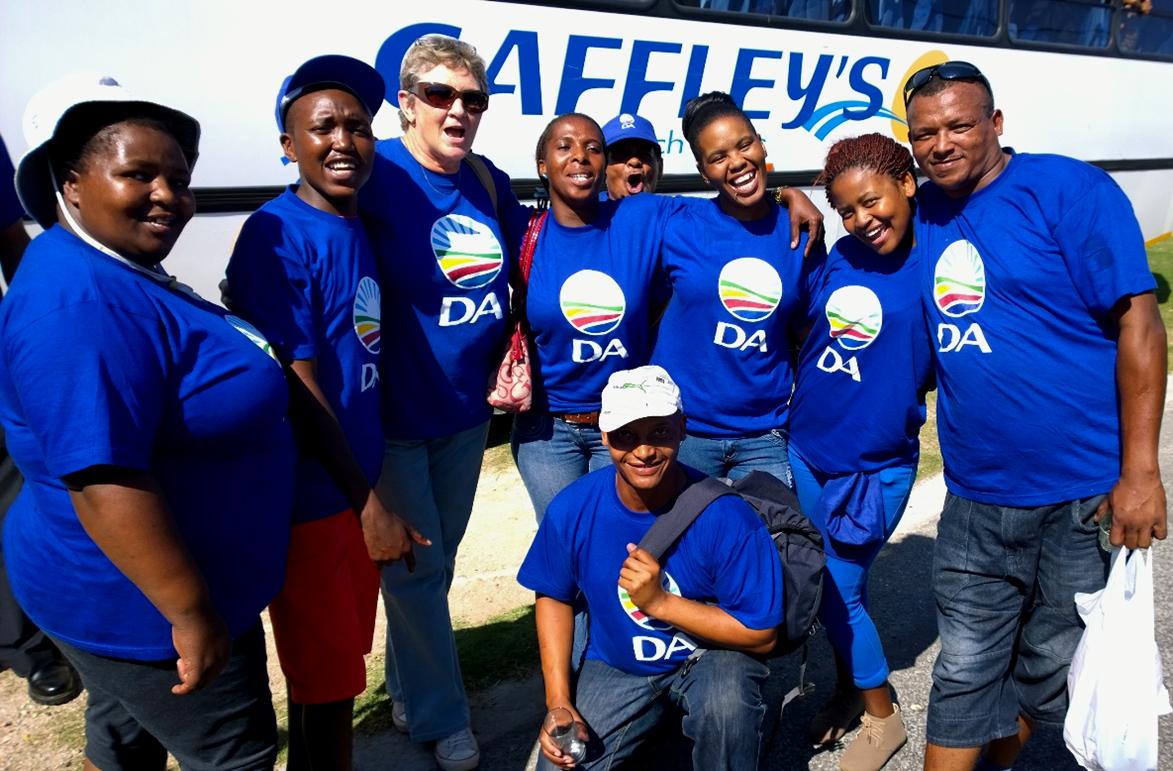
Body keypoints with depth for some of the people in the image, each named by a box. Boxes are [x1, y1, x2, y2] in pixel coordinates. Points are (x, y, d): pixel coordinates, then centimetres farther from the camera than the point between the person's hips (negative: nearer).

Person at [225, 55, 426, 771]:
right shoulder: (277, 236, -18)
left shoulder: (360, 226, 6)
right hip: (307, 496, -7)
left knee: (341, 660, 22)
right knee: (327, 683, 9)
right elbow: (299, 388, -21)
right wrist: (369, 504, -17)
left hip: (358, 484, 8)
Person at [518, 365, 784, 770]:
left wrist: (660, 601, -29)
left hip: (713, 655, -3)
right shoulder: (572, 509, -17)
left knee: (726, 704, -35)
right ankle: (654, 724, 17)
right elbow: (554, 597, 0)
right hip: (618, 667, 4)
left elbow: (762, 635, -19)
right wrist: (558, 701, -9)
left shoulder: (725, 515, -26)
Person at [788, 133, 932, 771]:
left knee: (837, 594, 4)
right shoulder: (835, 259, 1)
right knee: (835, 587, 17)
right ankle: (847, 689, 42)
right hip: (802, 454, 4)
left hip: (877, 468, -4)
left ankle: (881, 715, 30)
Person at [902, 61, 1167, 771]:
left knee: (1049, 672, 15)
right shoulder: (921, 214, 6)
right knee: (965, 674, 11)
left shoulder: (1070, 189, -9)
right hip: (976, 501, 4)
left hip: (1086, 498, -3)